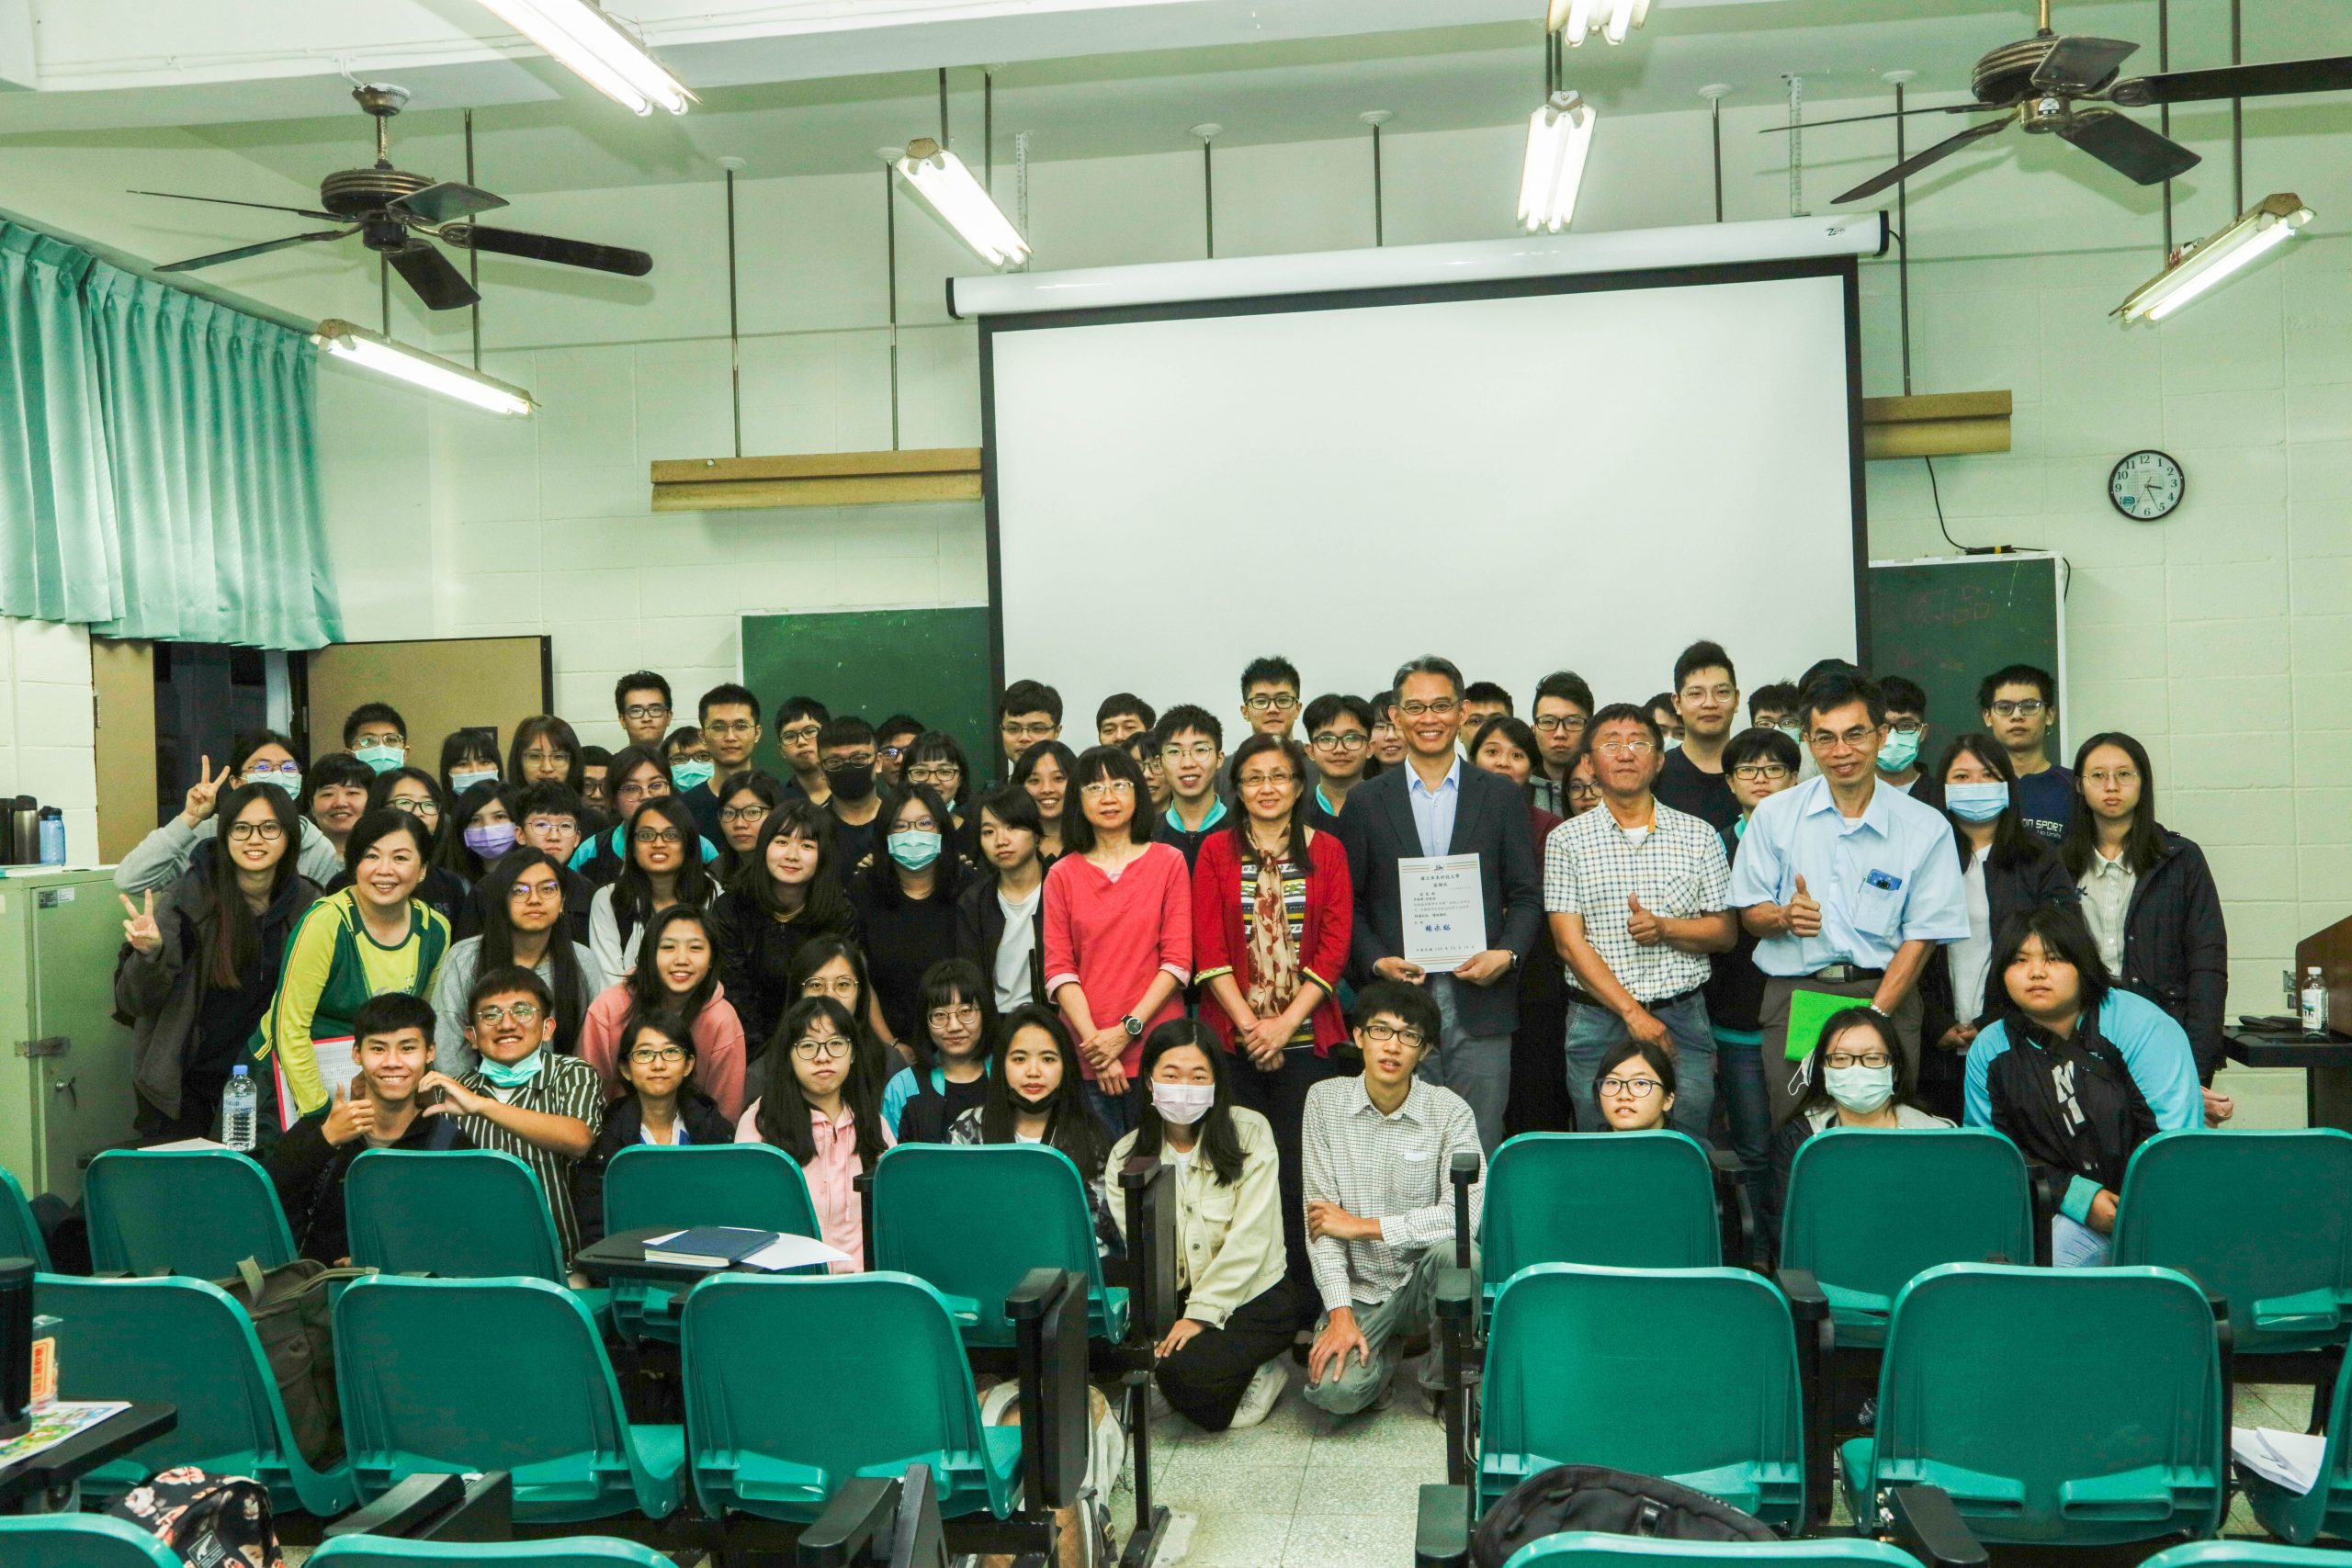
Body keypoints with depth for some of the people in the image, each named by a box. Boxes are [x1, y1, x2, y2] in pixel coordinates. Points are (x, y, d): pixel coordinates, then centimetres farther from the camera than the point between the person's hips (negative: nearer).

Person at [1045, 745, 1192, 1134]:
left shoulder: (1168, 862, 5)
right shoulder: (1062, 875, 8)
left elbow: (1178, 961, -1)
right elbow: (1058, 968, 1)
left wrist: (1127, 1029, -11)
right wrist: (1095, 1041, -11)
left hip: (1156, 1048, -1)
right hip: (1086, 1056, 1)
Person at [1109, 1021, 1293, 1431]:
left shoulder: (1249, 1132, -7)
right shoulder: (1126, 1156, 2)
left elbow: (1249, 1239, -12)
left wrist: (1202, 1314, -16)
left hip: (1254, 1297, -4)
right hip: (1172, 1302, 4)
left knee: (1184, 1370, -29)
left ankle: (1263, 1377, 3)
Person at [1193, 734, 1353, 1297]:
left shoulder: (1327, 851, 7)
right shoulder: (1217, 851, 7)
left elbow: (1335, 948, 0)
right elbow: (1208, 950, 0)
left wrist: (1285, 1023, -9)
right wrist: (1249, 1023, -9)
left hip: (1306, 1036, 0)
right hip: (1232, 1035, 0)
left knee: (1299, 1168, -1)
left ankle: (1302, 1292, 10)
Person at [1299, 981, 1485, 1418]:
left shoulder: (1450, 1111, -8)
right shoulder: (1325, 1100, -4)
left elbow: (1464, 1215, -21)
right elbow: (1320, 1215, -6)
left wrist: (1361, 1225, -15)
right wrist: (1340, 1313, -15)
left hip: (1425, 1280, -1)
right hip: (1357, 1287, 1)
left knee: (1453, 1250, -34)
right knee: (1334, 1390, -25)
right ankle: (1383, 1352, 13)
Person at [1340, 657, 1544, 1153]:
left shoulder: (1502, 798, 9)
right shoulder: (1365, 804, 8)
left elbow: (1527, 897, 8)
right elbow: (1348, 904, 6)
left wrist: (1507, 954, -9)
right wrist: (1377, 962, -10)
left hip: (1481, 1006, 1)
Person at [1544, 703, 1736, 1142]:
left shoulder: (1699, 836, 8)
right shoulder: (1566, 840, 3)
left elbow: (1725, 933, 8)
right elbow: (1569, 941, -4)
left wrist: (1665, 928, -12)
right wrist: (1632, 1012, -12)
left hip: (1684, 1018, 1)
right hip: (1597, 1020, -1)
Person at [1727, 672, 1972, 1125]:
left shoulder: (1926, 828, 2)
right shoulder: (1775, 815, 6)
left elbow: (1920, 938, -1)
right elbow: (1749, 913, 9)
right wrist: (1784, 917, -14)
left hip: (1886, 991, 0)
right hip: (1795, 993, 1)